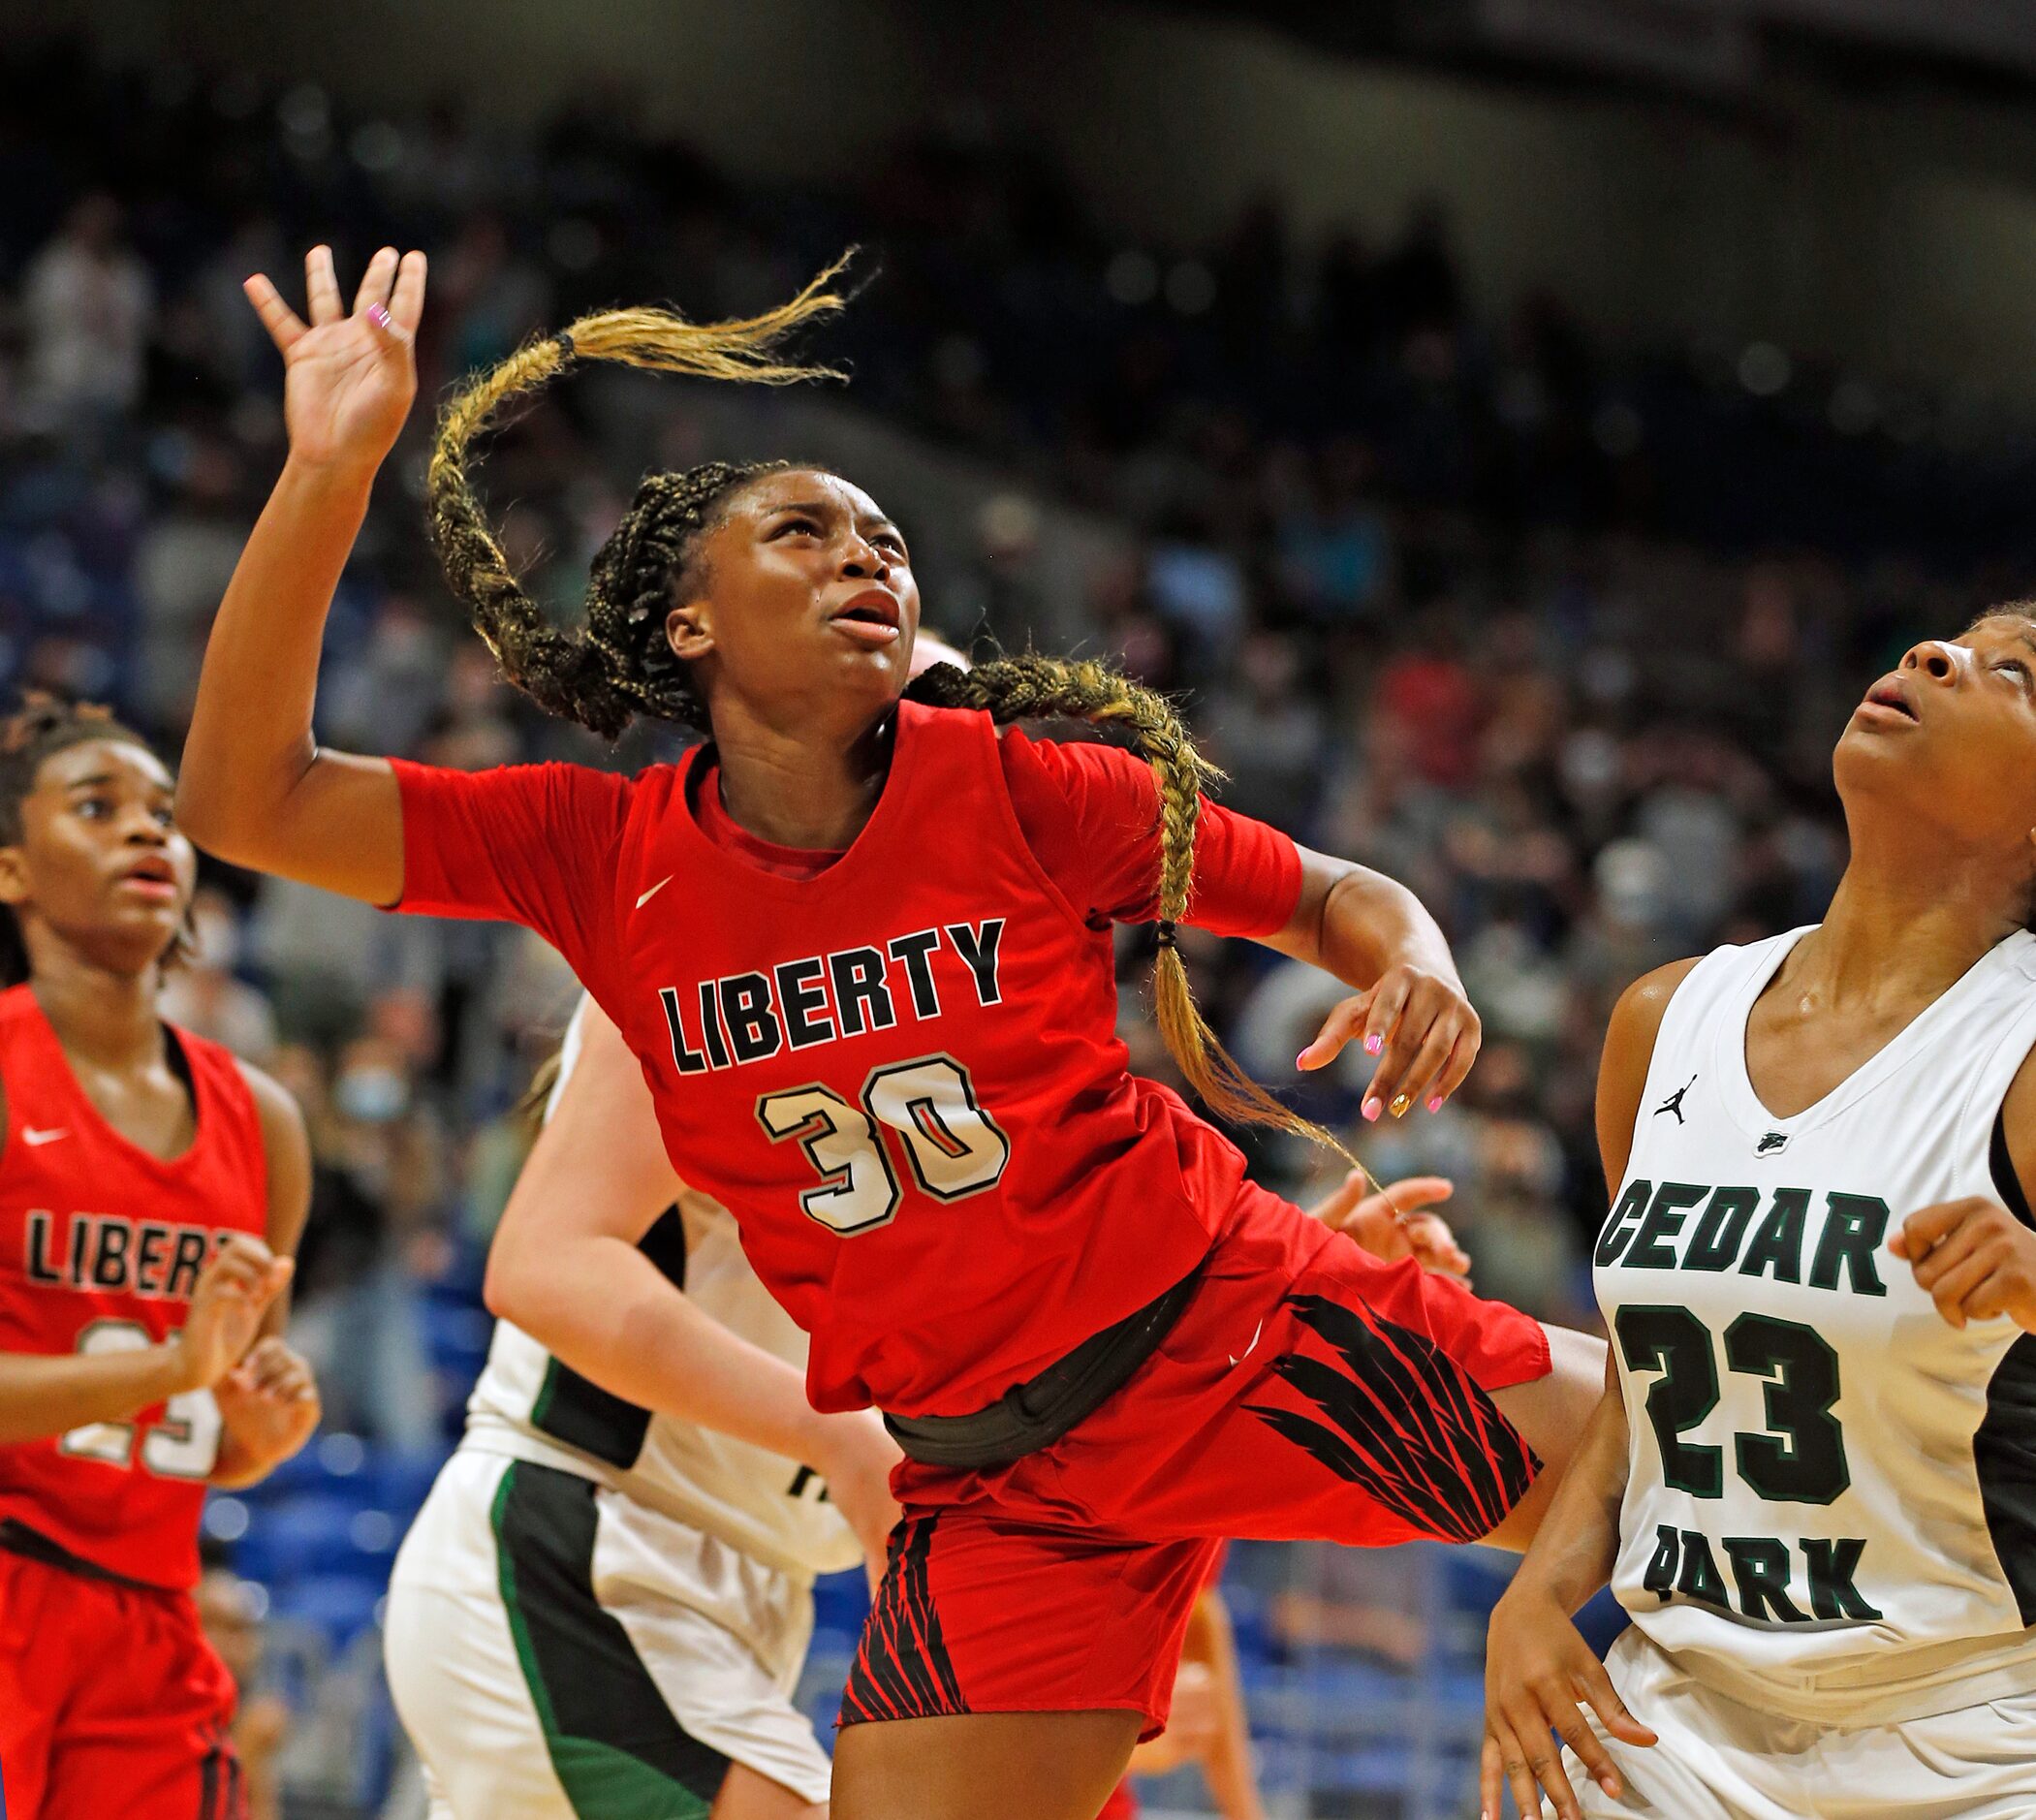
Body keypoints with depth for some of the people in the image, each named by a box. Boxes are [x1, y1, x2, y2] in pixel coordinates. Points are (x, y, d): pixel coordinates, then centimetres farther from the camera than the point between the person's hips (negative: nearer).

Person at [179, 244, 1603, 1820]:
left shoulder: (1013, 789, -7)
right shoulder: (600, 855, -4)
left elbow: (1335, 899, 5)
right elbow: (247, 798, -13)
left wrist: (1416, 973, -19)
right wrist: (328, 470, -22)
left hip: (1247, 1329, -1)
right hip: (997, 1488, 1)